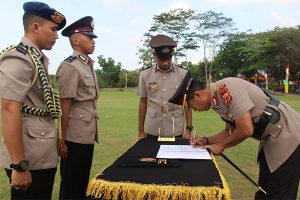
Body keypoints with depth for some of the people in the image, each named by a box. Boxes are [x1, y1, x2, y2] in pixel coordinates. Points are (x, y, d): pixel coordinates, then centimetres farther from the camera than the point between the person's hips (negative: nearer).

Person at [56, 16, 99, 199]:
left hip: (88, 133, 8)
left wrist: (93, 132, 15)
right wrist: (62, 140, -14)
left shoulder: (89, 65, 12)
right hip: (75, 136, -8)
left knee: (83, 182, 20)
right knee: (71, 185, 8)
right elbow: (65, 106, -16)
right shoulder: (70, 67, -14)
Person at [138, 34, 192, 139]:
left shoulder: (184, 74, -5)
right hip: (152, 132, 1)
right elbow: (143, 102, 4)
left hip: (176, 132, 0)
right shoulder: (145, 74, -3)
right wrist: (141, 130, 7)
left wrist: (188, 128, -2)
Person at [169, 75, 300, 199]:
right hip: (271, 138, 9)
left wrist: (220, 146, -12)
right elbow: (231, 130, 16)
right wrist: (206, 141, 4)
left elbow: (246, 130, -27)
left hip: (287, 137, -9)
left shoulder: (226, 88, -25)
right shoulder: (217, 100, 4)